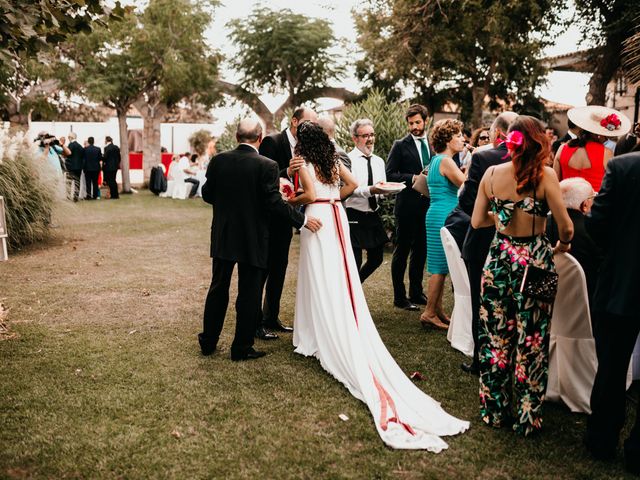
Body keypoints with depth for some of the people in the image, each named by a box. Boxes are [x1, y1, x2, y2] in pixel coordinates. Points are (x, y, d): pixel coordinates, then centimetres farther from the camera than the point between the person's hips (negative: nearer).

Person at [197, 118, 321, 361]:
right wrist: (303, 220, -6)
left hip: (223, 237, 4)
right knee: (249, 294, 8)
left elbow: (206, 194, 4)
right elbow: (274, 203, -17)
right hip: (253, 240, -4)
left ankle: (208, 341, 28)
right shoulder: (267, 166, -15)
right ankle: (242, 348, 16)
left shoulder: (218, 160, -3)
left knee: (218, 289, 17)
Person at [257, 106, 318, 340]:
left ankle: (271, 318, 27)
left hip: (284, 218, 8)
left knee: (279, 268, 15)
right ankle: (256, 322, 9)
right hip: (267, 217, -8)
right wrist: (287, 172, -35)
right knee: (261, 270, -1)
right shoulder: (272, 142, -13)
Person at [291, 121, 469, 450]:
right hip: (337, 219, 6)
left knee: (321, 283, 0)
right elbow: (352, 184, 11)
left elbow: (311, 194, -16)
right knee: (341, 283, 9)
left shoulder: (305, 162, -5)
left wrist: (293, 201, 2)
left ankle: (319, 340, 8)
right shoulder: (333, 160, 13)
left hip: (318, 220, -6)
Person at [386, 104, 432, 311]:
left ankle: (416, 293, 27)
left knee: (420, 251, 14)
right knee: (402, 251, 2)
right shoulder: (400, 145, -3)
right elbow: (390, 174, -8)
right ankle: (399, 297, 9)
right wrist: (412, 178, -17)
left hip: (427, 205, 5)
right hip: (407, 206, -5)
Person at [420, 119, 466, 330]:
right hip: (444, 217, -10)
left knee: (440, 266, 12)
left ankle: (438, 311, 19)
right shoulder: (446, 161, -14)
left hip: (438, 216, 10)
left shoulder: (436, 160, 16)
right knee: (441, 267, -6)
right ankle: (429, 314, -1)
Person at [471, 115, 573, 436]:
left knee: (495, 337, 14)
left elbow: (477, 221, 3)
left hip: (499, 258, 3)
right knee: (531, 343, 9)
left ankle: (494, 410, 26)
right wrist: (562, 246, 9)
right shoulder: (545, 175, -12)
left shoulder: (491, 174, -2)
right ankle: (526, 418, 20)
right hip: (534, 260, -3)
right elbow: (565, 226, -12)